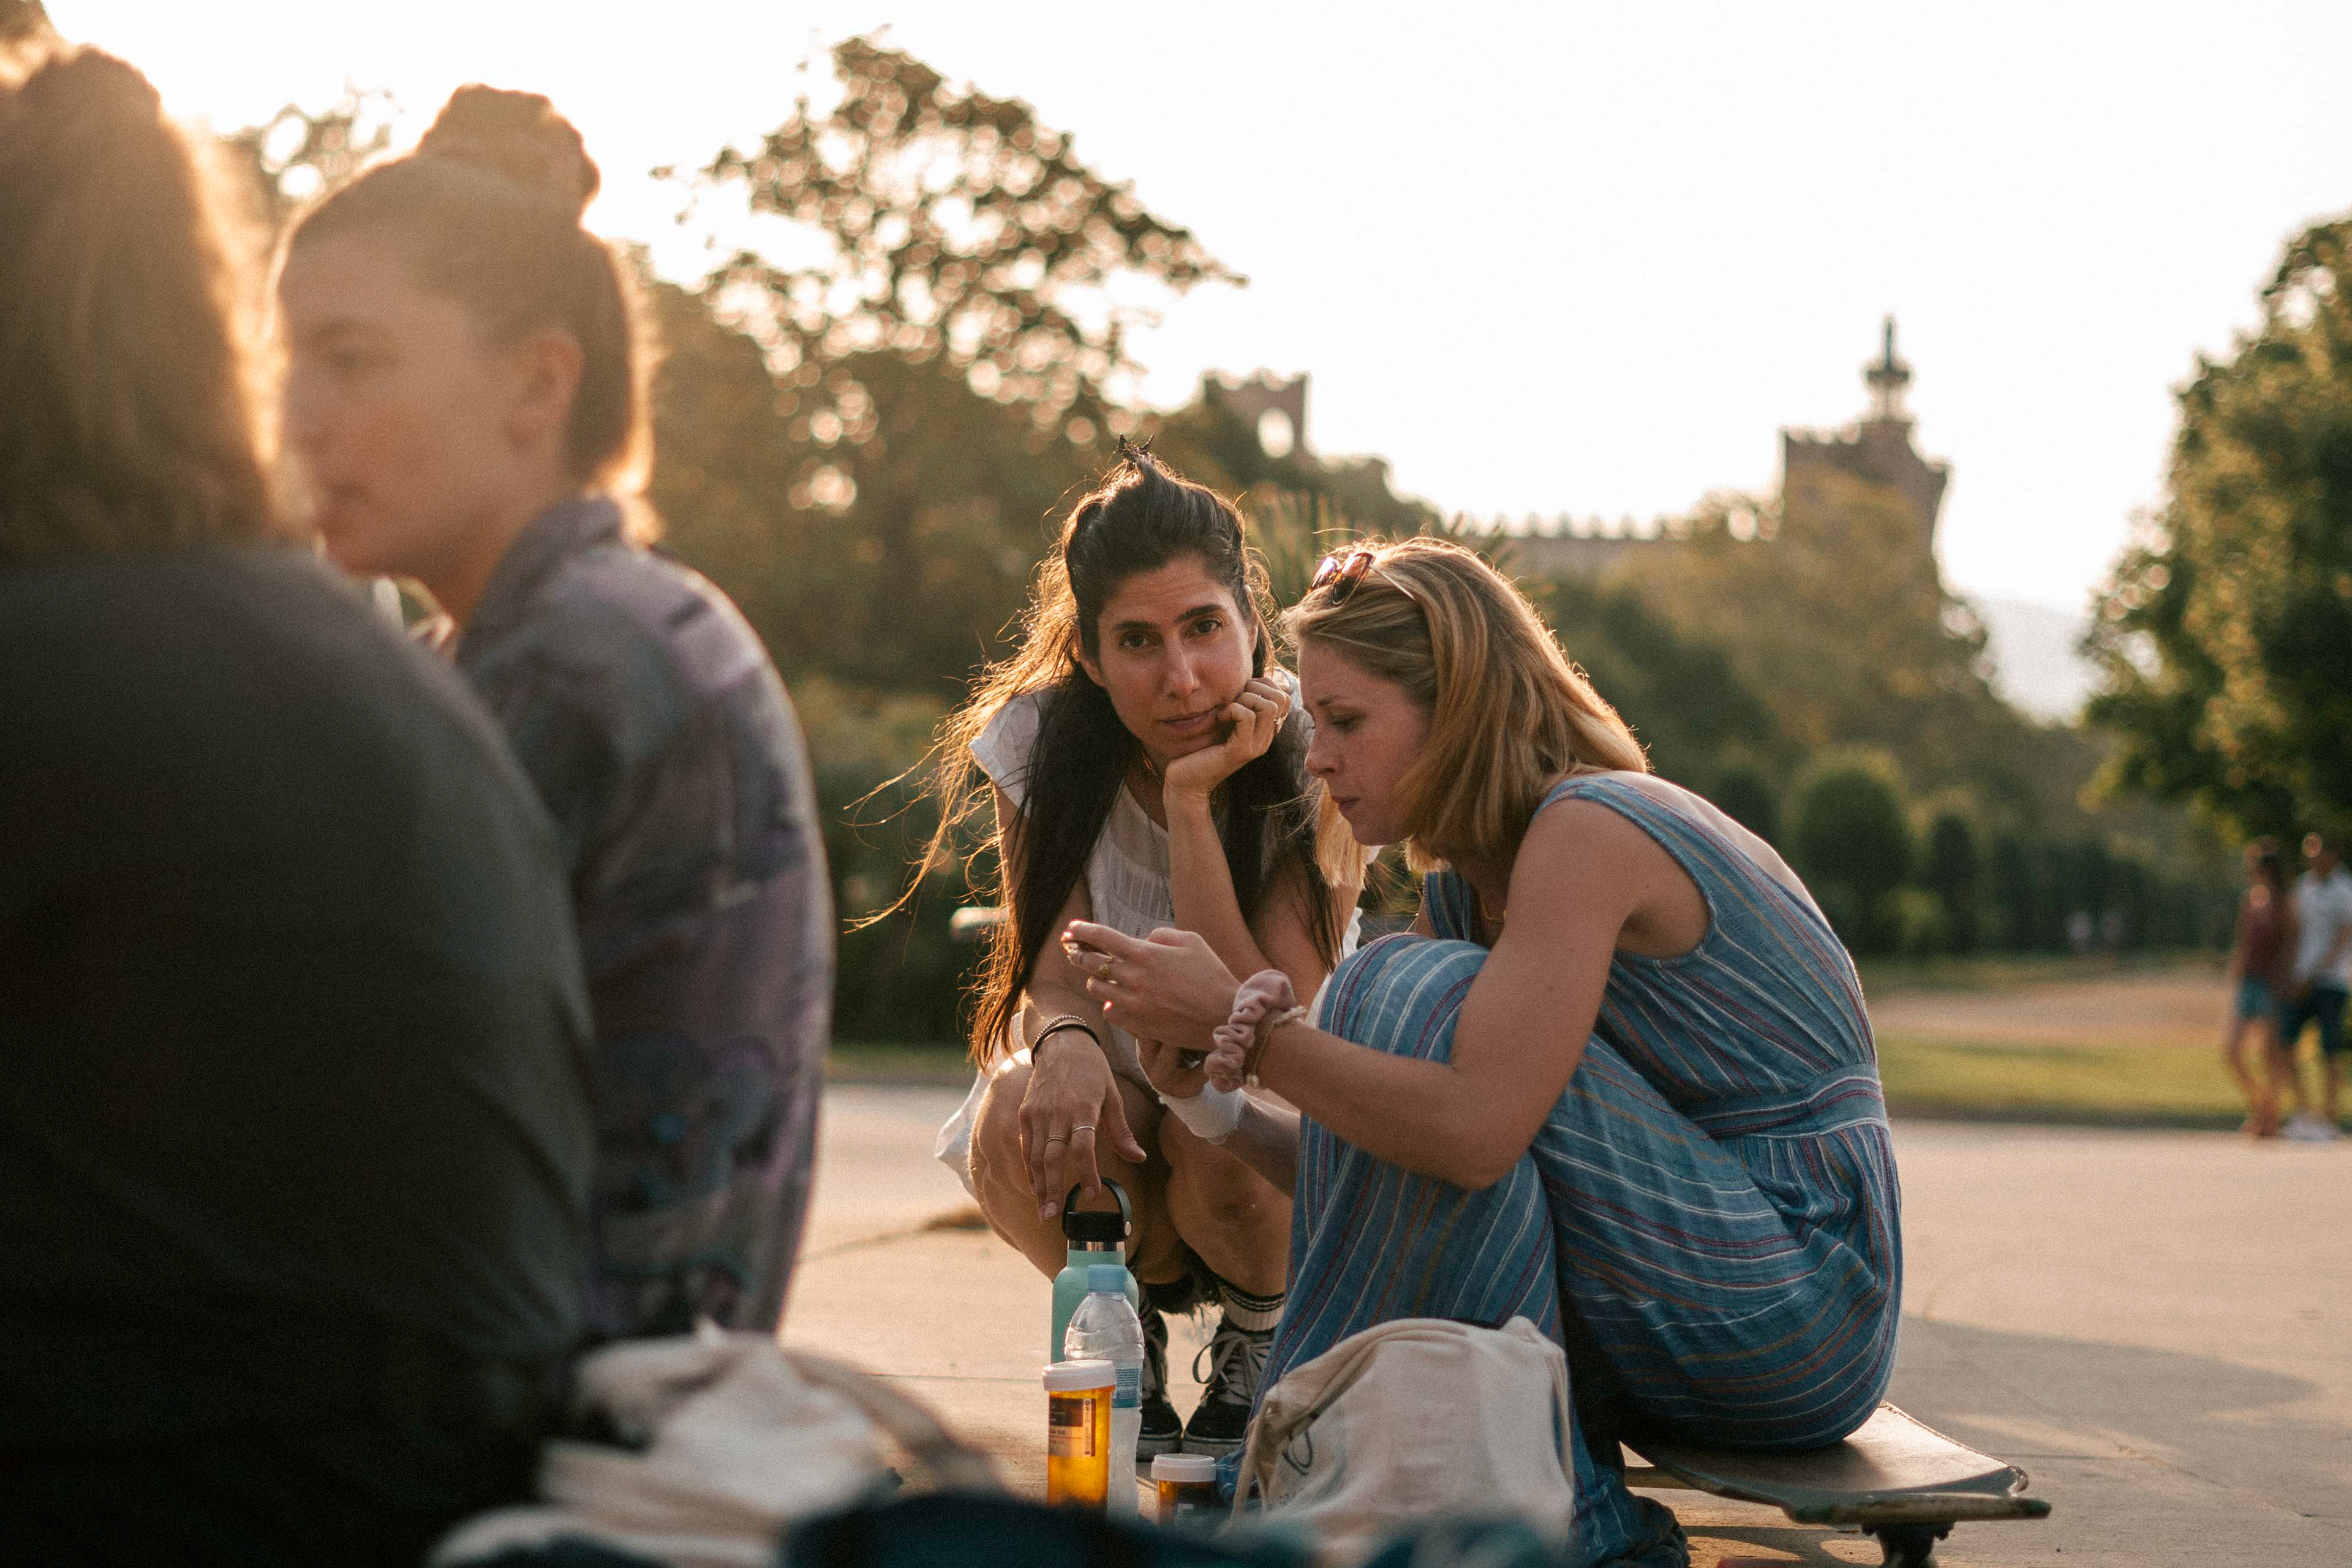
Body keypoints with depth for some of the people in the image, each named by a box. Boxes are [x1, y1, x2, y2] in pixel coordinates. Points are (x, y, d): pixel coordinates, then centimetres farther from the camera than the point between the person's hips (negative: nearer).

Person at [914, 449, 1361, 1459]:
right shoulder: (1036, 740, -13)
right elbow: (1055, 973, -15)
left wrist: (1192, 801, -33)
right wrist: (1063, 1042, -40)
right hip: (1115, 1106, 2)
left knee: (1227, 1140, -37)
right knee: (1023, 1119, -33)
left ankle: (1261, 1335, 0)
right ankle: (1126, 1329, 1)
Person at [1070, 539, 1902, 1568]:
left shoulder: (1590, 829, -16)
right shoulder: (1464, 892, 12)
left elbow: (1473, 1129, -28)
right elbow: (1365, 1169, 7)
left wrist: (1241, 1023, -20)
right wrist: (1215, 1095, -10)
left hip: (1798, 1308, -9)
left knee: (1421, 998, -19)